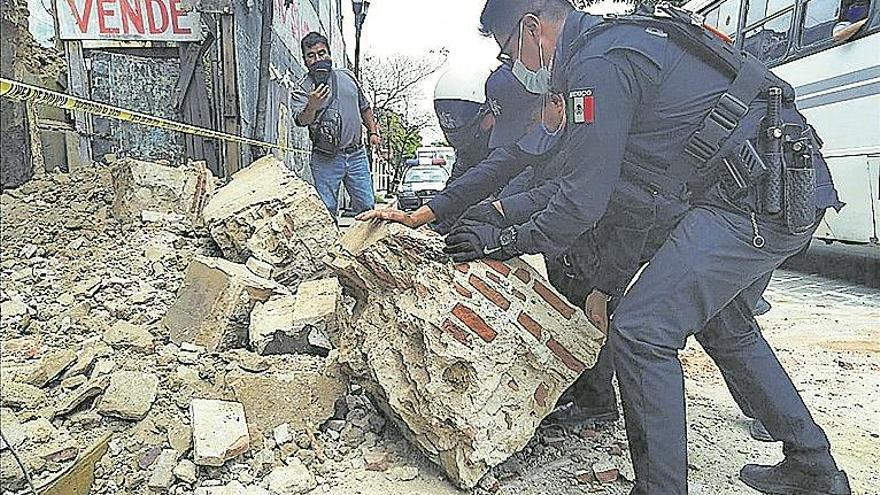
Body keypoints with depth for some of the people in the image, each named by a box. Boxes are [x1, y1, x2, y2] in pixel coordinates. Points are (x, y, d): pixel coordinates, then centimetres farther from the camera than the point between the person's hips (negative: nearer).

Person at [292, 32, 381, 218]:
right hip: (326, 160, -3)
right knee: (327, 210, -1)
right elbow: (302, 121, -20)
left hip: (356, 154, 3)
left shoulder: (347, 77, 11)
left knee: (367, 206, 6)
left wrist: (373, 132, 17)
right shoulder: (303, 89, -3)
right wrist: (312, 106, -39)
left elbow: (364, 108, 23)